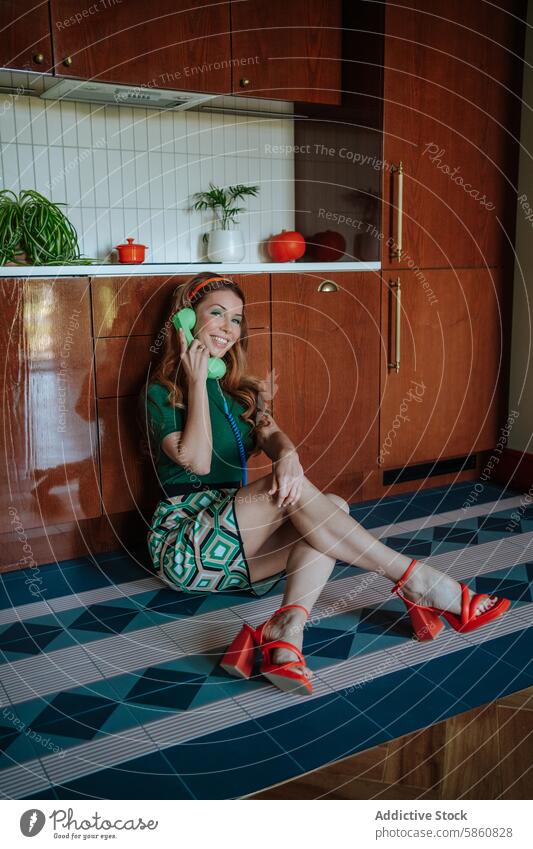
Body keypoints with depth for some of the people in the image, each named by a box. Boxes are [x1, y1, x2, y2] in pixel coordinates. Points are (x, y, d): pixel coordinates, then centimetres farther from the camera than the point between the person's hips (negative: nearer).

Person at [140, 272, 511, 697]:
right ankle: (418, 584, -26)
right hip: (185, 546, -6)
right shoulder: (162, 393, -2)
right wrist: (197, 381, -13)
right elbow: (197, 461, -18)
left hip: (238, 541, 7)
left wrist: (288, 455, -26)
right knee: (294, 491, -28)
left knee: (334, 506, -18)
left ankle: (287, 629, -38)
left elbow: (271, 433, -2)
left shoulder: (240, 390, 18)